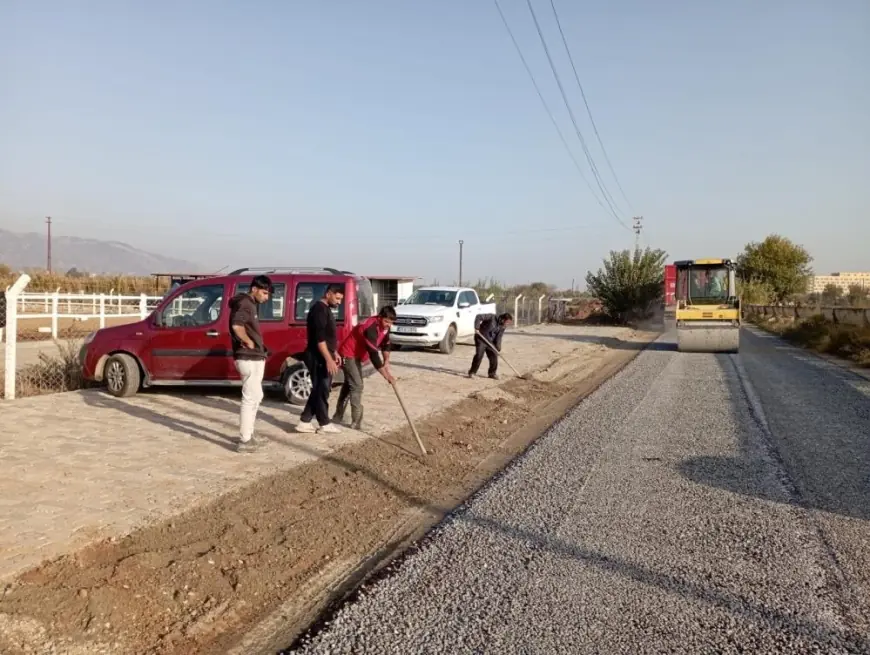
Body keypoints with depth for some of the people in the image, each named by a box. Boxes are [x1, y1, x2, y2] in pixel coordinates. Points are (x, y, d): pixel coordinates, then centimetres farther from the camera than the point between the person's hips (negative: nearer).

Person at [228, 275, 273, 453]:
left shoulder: (250, 304, 16)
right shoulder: (244, 304, -15)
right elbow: (236, 325, -33)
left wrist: (257, 346, 8)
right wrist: (249, 343, -20)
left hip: (254, 358, 11)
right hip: (249, 359, -11)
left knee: (255, 397, 18)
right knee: (250, 399, -5)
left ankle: (247, 436, 27)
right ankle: (244, 441, 1)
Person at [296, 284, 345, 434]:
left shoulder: (325, 309, 16)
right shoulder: (319, 309, -16)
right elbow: (319, 338, -23)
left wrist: (334, 353, 23)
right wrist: (329, 359, -26)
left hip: (322, 357, 10)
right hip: (318, 358, -10)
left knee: (319, 390, 12)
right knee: (322, 390, -1)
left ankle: (304, 422, 15)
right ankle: (324, 424, 9)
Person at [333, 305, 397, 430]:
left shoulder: (384, 325, -7)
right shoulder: (371, 328, -35)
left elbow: (385, 343, 8)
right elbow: (374, 355, -38)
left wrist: (386, 361, -9)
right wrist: (387, 376, -37)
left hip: (356, 355, 10)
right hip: (348, 354, -10)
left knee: (349, 384, 18)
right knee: (357, 386, -15)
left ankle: (338, 416, 31)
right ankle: (356, 422, -14)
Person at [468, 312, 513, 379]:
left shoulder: (502, 327, -2)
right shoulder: (492, 317, -21)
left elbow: (498, 337, -1)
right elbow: (479, 317, -22)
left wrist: (498, 348, -13)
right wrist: (476, 328, -27)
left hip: (490, 341, 6)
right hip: (481, 339, -6)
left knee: (494, 356, 1)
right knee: (479, 355, -11)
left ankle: (492, 373, 16)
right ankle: (472, 372, 0)